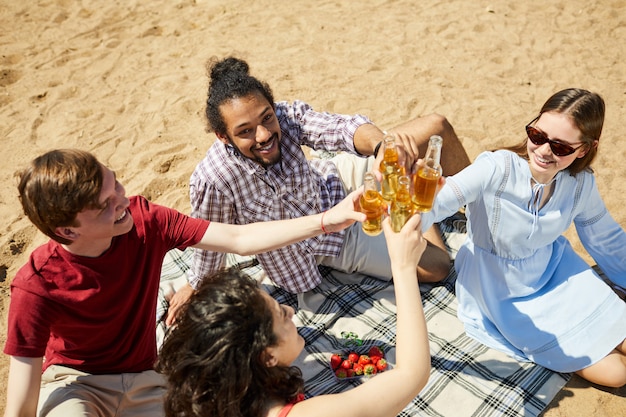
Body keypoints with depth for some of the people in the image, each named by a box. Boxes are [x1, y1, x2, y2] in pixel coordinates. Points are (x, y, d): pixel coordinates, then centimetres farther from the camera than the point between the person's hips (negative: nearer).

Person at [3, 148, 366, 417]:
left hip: (145, 379, 4)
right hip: (74, 381, -3)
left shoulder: (144, 220, -19)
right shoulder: (36, 287, -27)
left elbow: (239, 239, -19)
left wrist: (327, 220, -26)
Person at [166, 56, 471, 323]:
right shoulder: (212, 182, -33)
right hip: (326, 239, -3)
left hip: (341, 179, 3)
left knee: (436, 127, -8)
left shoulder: (288, 117, -25)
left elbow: (339, 128, -40)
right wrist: (197, 289, -2)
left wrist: (380, 144, -61)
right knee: (436, 267, -5)